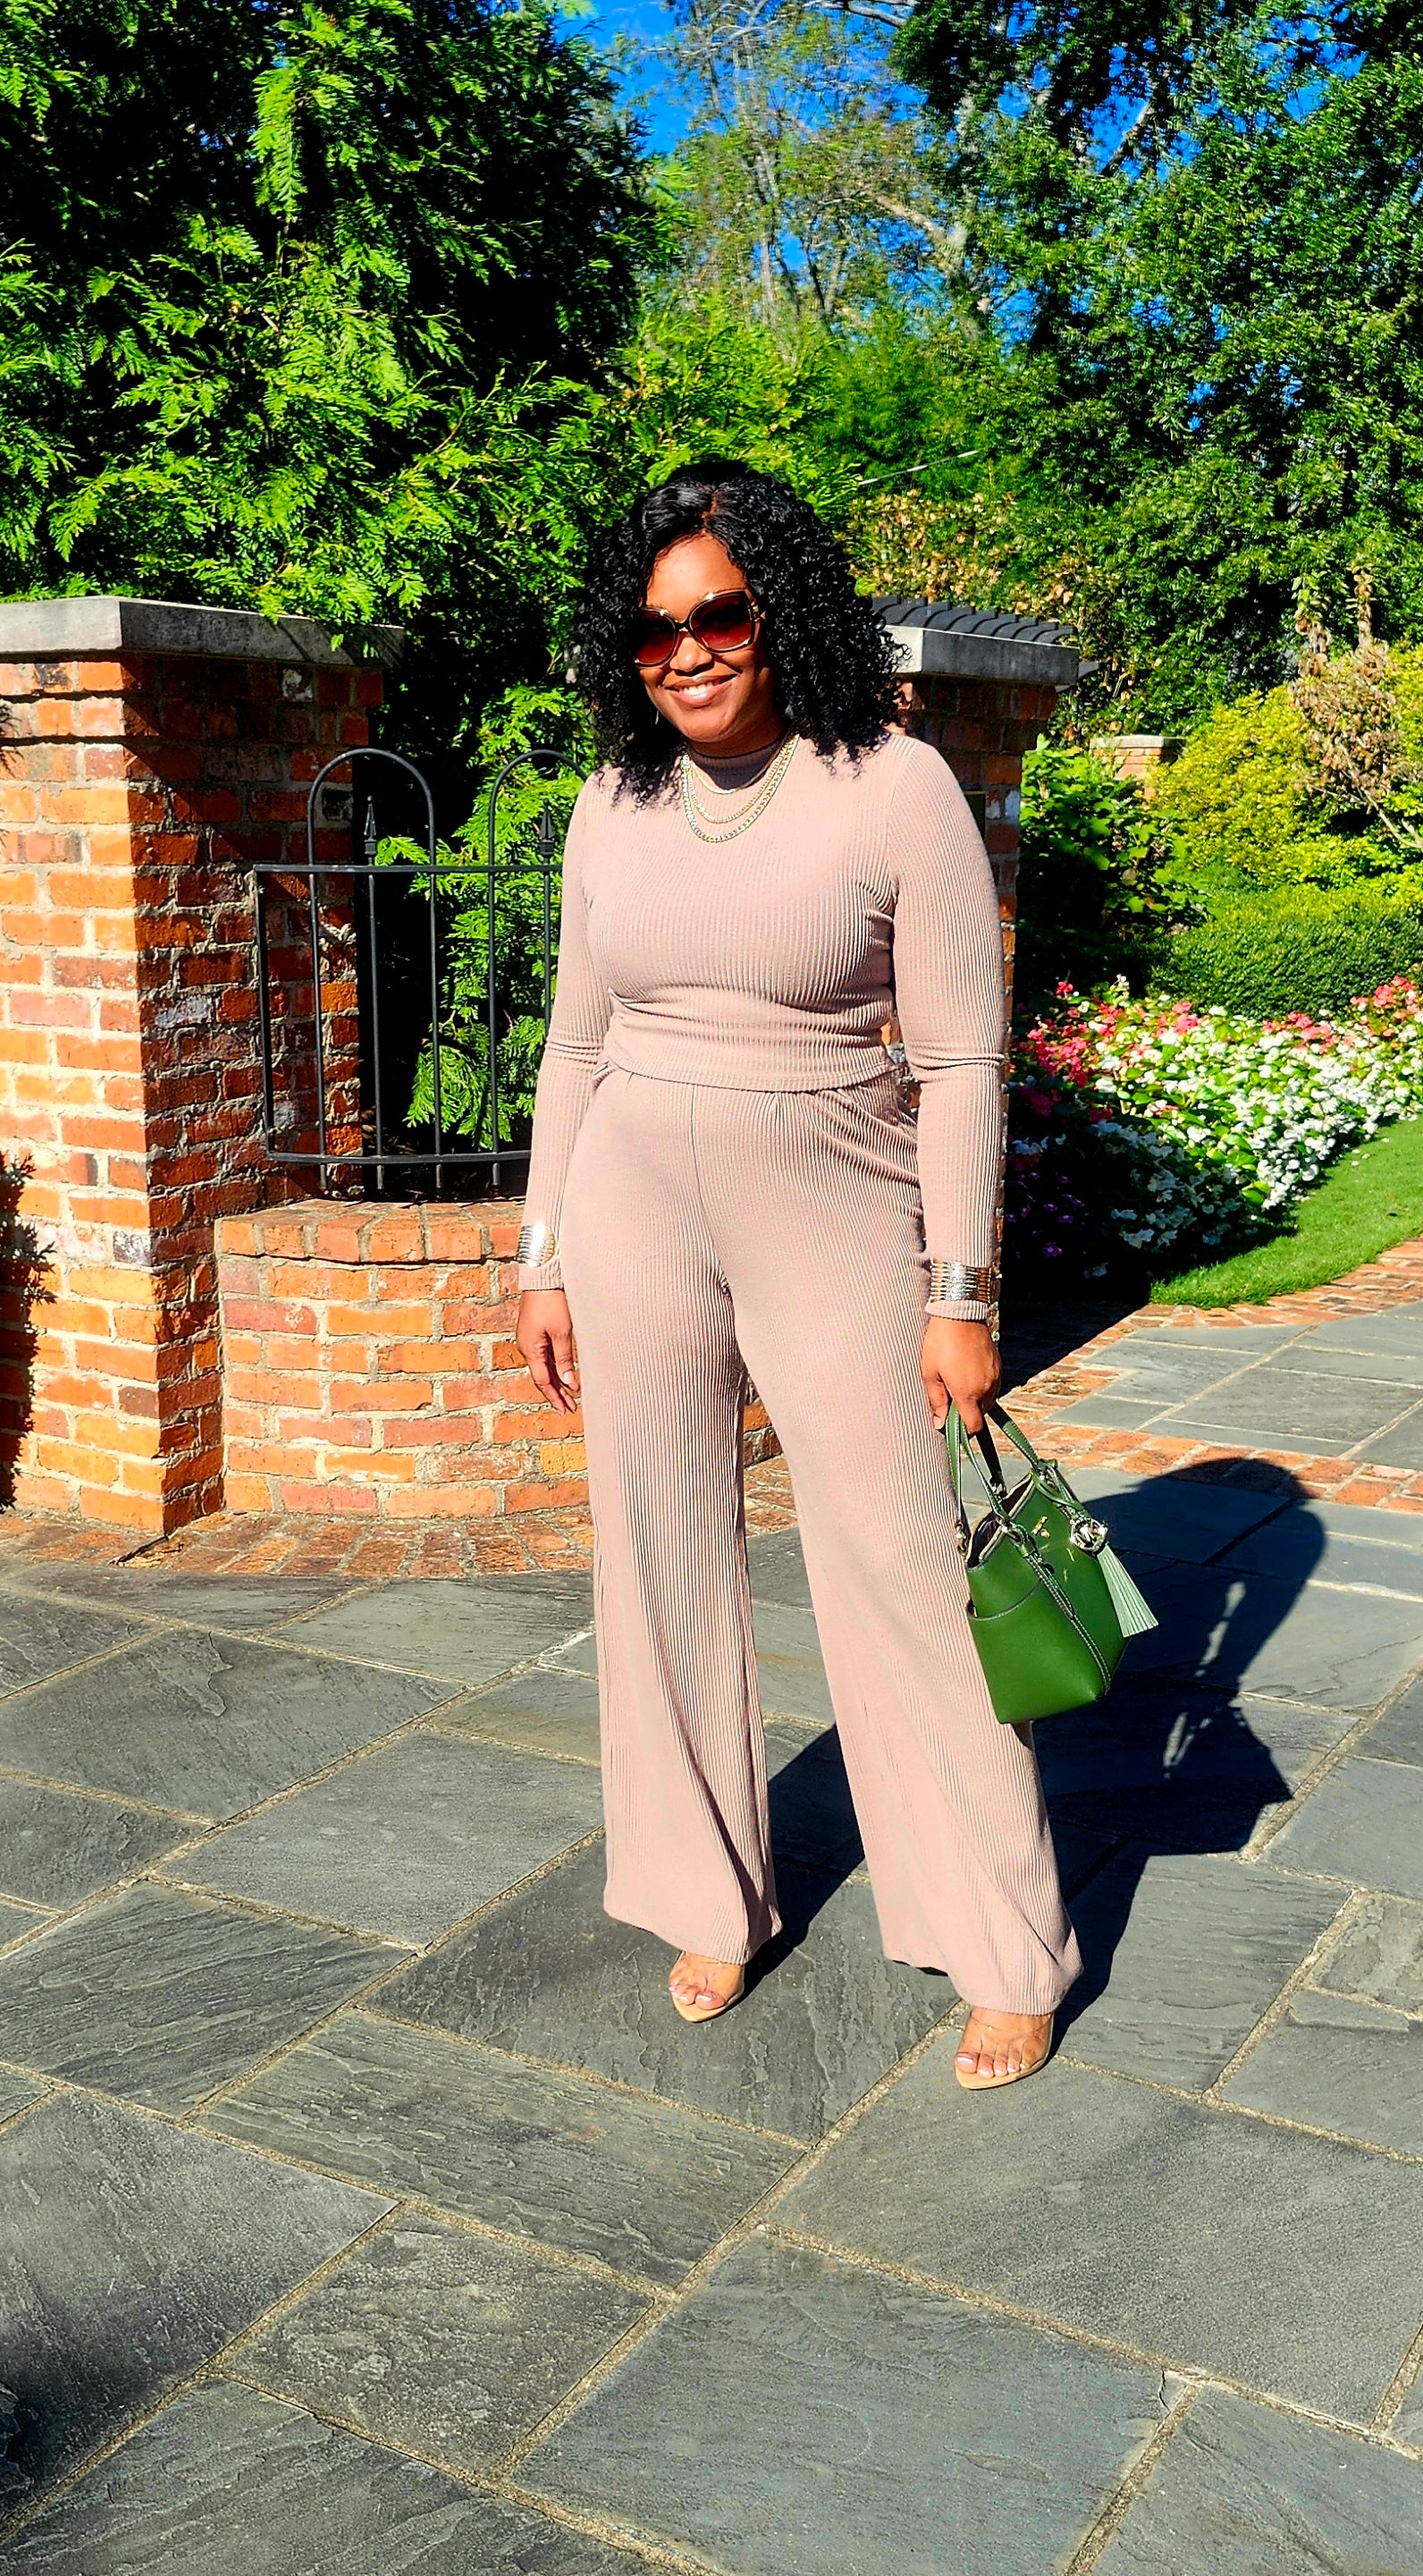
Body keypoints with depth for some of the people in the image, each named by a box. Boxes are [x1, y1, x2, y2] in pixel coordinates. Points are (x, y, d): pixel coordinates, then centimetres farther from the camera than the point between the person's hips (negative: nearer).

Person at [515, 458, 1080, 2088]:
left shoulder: (895, 788, -8)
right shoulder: (615, 805, 6)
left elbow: (959, 1062, -8)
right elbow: (577, 1047, 12)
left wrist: (960, 1294, -10)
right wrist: (545, 1261, 10)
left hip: (831, 1214, -4)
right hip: (635, 1208, 4)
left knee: (898, 1570, -2)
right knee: (661, 1556, 9)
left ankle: (1005, 1952, 14)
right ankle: (716, 1900, 29)